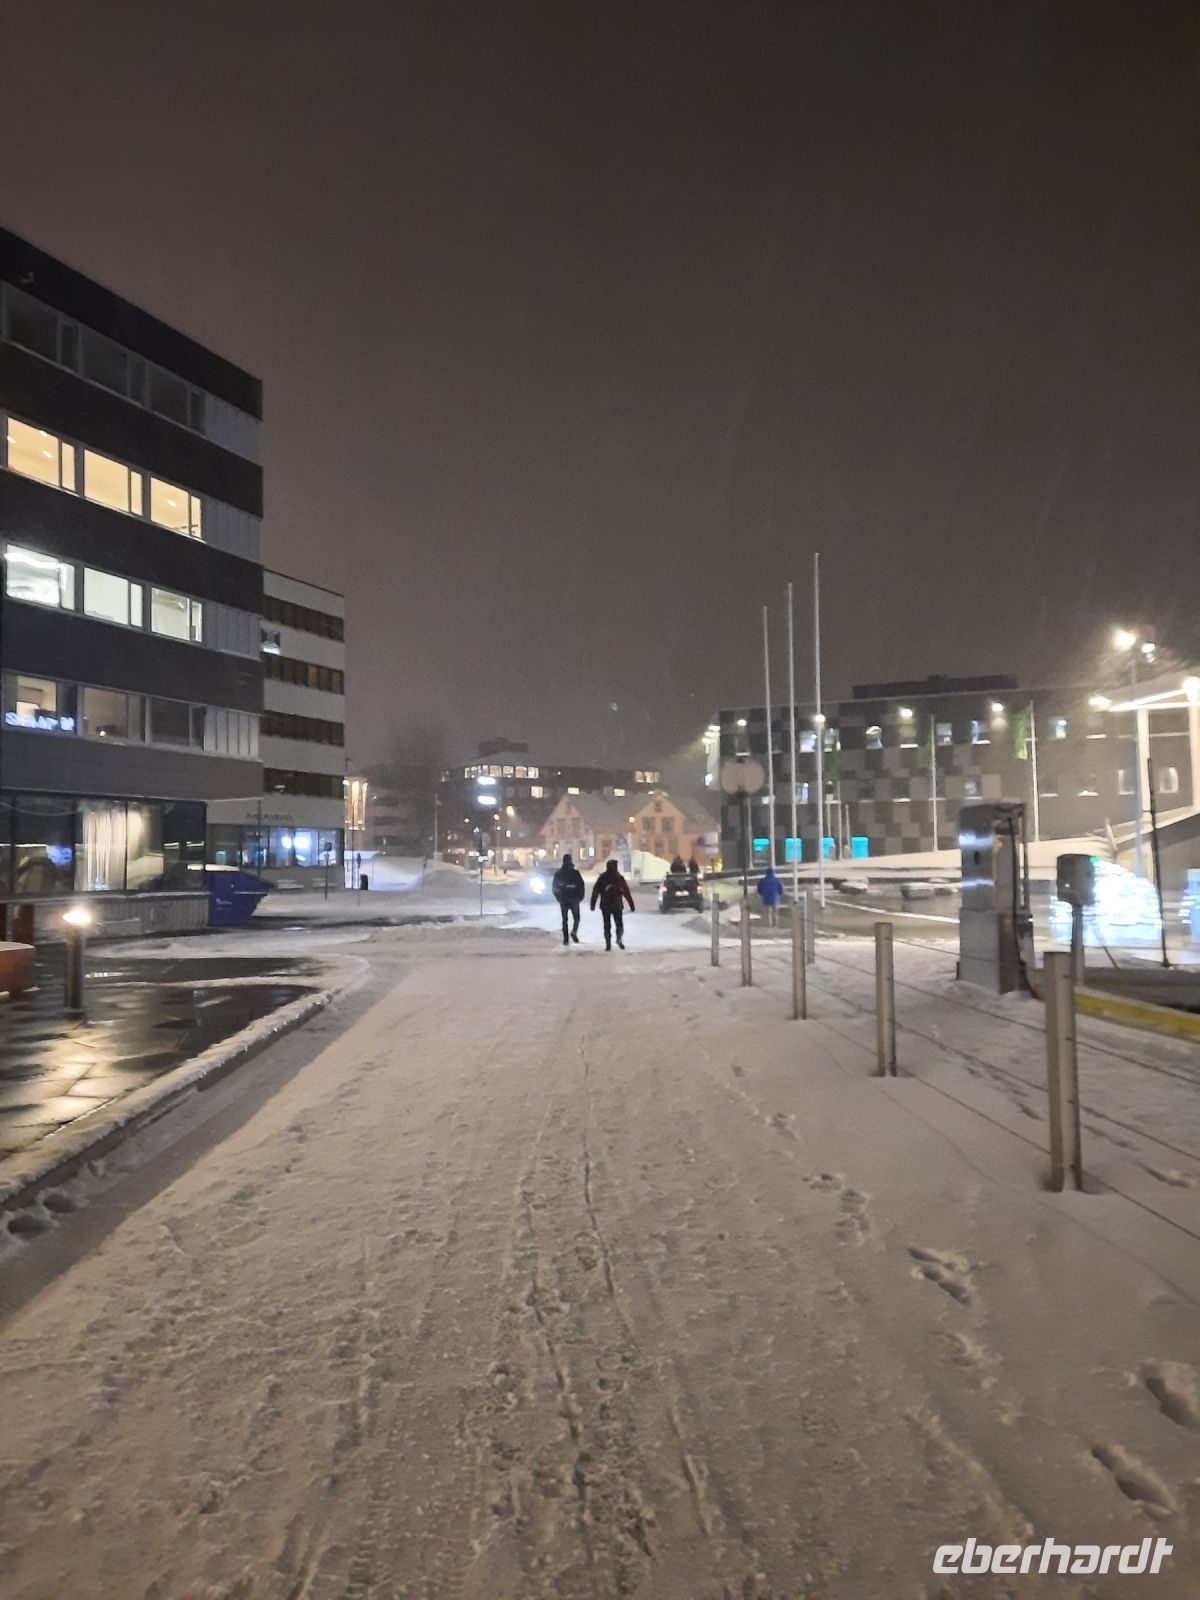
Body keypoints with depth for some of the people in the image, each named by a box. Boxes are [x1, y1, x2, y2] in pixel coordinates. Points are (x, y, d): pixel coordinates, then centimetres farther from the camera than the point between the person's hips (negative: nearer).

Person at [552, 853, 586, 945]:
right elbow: (581, 885, -9)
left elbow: (554, 887, 4)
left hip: (563, 900, 2)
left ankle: (565, 939, 3)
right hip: (574, 899, -2)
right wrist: (580, 896, 3)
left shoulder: (558, 873, 2)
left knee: (564, 919, 9)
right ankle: (574, 932, -17)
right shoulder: (575, 872, -6)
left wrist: (558, 897, 15)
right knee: (576, 918, 10)